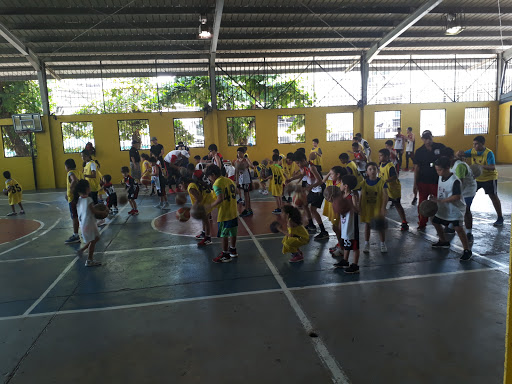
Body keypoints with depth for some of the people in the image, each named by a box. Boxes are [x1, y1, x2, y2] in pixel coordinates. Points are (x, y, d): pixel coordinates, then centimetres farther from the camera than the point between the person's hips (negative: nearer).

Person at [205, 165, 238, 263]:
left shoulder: (217, 184, -16)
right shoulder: (229, 180, 9)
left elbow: (220, 199, -26)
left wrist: (210, 206, -16)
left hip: (224, 214, -8)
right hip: (233, 212, 8)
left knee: (224, 235, 3)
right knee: (232, 233, 19)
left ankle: (225, 255, 11)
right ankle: (233, 250, 33)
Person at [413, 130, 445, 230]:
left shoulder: (440, 147, -3)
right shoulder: (419, 151, -2)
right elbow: (416, 168, -1)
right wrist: (415, 183, -4)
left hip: (437, 181, 0)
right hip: (423, 182, 1)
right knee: (422, 204, 7)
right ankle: (422, 224, 21)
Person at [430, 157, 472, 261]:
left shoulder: (455, 181, -25)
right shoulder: (441, 178, 2)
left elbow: (456, 197, -31)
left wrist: (440, 200, -32)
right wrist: (434, 198, 2)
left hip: (455, 209, -9)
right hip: (443, 208, 10)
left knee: (458, 228, -19)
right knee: (435, 222, 20)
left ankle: (467, 250, -8)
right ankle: (443, 242, 41)